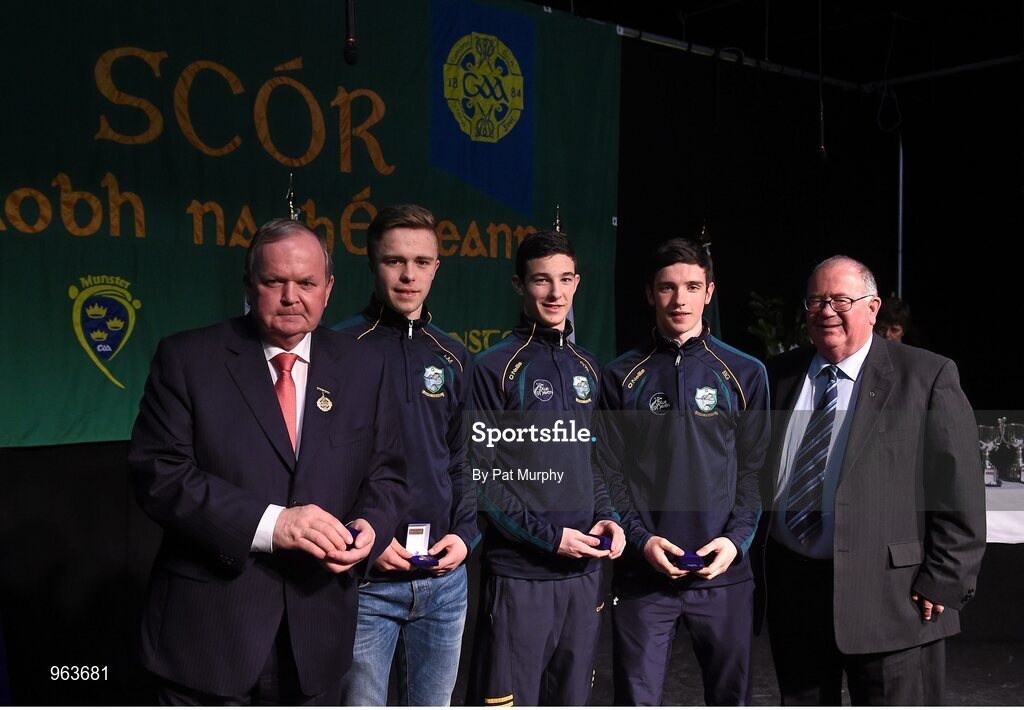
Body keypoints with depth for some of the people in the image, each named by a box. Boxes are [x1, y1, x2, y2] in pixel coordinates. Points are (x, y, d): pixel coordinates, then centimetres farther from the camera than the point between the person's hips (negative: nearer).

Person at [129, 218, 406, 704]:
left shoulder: (361, 369, 6)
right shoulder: (187, 359, -4)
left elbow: (385, 473, 10)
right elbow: (157, 473, -13)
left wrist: (369, 526, -13)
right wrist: (269, 523, -23)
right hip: (209, 633, -3)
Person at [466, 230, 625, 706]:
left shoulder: (586, 368, 13)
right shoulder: (495, 368, -7)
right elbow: (480, 475, -11)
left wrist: (605, 518, 3)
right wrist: (548, 536, -15)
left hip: (583, 571, 6)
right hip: (518, 573, -6)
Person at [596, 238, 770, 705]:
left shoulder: (745, 374, 5)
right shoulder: (622, 377, 4)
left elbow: (755, 469, 4)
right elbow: (608, 471, 2)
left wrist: (736, 538, -9)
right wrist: (641, 539, -10)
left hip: (722, 569, 1)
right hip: (642, 571, 0)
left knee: (731, 696, 11)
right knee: (637, 697, 5)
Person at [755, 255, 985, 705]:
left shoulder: (927, 377, -5)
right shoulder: (778, 377, 9)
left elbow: (959, 493, -7)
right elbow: (752, 475, 14)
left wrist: (944, 583, -11)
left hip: (889, 597, -4)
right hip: (791, 590, 5)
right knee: (800, 701, 16)